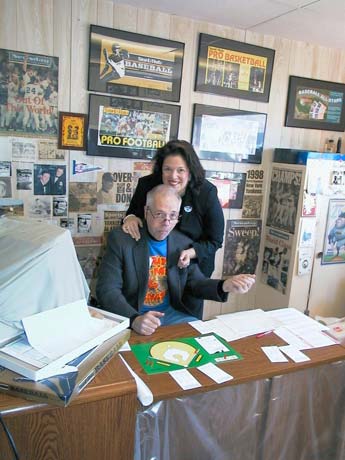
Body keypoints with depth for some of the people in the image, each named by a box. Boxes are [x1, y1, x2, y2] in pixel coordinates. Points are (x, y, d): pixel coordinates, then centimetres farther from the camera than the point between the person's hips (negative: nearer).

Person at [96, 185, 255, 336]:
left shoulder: (184, 243, 3)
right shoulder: (120, 239, -10)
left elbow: (196, 282, 9)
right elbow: (107, 290, -13)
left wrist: (225, 286, -13)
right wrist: (134, 319, -32)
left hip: (172, 314, 4)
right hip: (130, 318, -4)